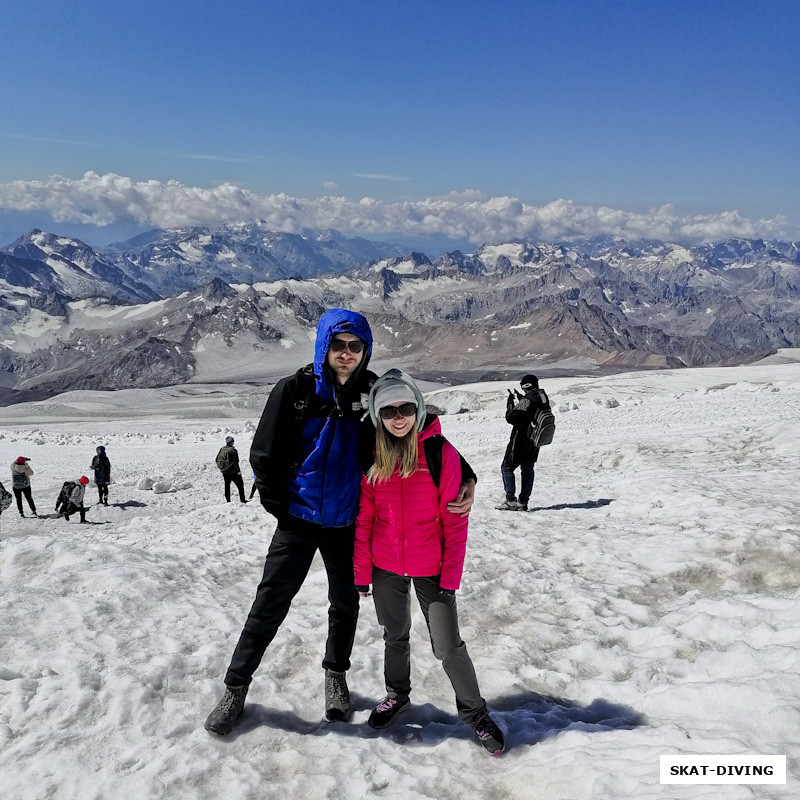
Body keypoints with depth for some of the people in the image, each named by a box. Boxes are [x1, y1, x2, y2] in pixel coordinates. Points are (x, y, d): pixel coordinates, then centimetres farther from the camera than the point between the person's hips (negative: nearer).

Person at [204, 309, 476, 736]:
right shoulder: (294, 391, -10)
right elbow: (264, 454, -3)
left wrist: (464, 477, -18)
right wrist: (281, 507, -3)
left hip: (348, 523, 2)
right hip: (298, 520, -1)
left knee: (345, 603, 16)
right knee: (270, 604, 1)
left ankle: (335, 675, 40)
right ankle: (235, 688, 17)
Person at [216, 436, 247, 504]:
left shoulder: (221, 449, 1)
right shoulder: (233, 450, -18)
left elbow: (217, 460, 7)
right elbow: (235, 462, -19)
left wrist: (221, 468, 18)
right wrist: (238, 471, -10)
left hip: (224, 472, 6)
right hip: (233, 472, -6)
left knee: (227, 485, 16)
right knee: (240, 485, 5)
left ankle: (228, 500, 18)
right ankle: (242, 499, 6)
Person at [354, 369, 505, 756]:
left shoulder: (441, 453, -12)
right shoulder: (372, 456, -3)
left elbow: (455, 521, -9)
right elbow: (363, 519, 3)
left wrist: (451, 576, -11)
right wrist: (361, 571, 1)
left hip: (430, 568, -3)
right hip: (385, 566, 3)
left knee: (448, 645, -1)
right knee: (395, 636, 19)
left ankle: (474, 711, 20)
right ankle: (397, 694, 43)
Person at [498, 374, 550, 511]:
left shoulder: (527, 400, -22)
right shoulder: (544, 399, 4)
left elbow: (511, 418, -23)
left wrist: (510, 403, -9)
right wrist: (520, 399, 17)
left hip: (520, 440, -8)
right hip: (535, 442, 8)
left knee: (507, 468, 3)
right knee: (528, 470, 14)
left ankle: (511, 500, -4)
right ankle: (523, 502, 15)